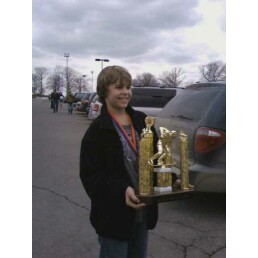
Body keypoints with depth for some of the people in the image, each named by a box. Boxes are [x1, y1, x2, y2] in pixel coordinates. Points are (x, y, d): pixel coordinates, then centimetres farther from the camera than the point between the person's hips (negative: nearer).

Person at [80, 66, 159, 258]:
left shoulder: (141, 120, 4)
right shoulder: (97, 130, -12)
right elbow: (91, 175, -16)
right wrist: (122, 191, -29)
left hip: (143, 211, 5)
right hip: (114, 215, -5)